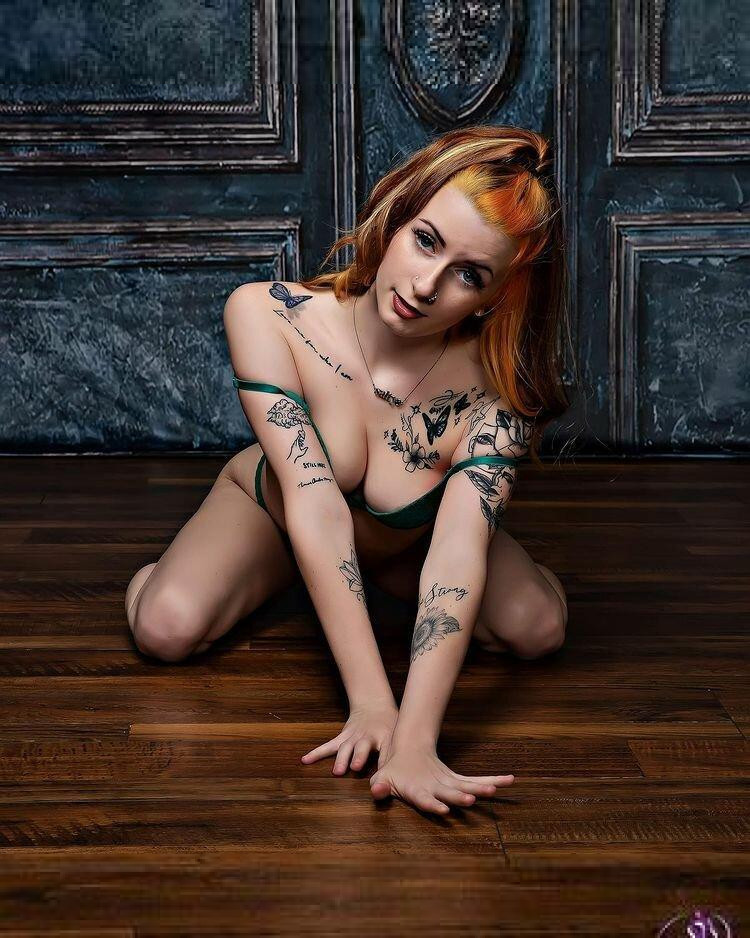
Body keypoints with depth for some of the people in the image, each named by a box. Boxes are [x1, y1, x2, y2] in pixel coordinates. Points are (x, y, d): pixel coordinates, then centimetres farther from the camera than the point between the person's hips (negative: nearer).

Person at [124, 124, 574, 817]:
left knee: (539, 626, -22)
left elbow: (458, 551, -44)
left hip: (408, 543, 1)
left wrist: (413, 740, -58)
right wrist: (370, 702, -46)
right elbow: (316, 506, -40)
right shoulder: (266, 316, -34)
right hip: (269, 513, -1)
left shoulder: (498, 388, -33)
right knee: (168, 628, -27)